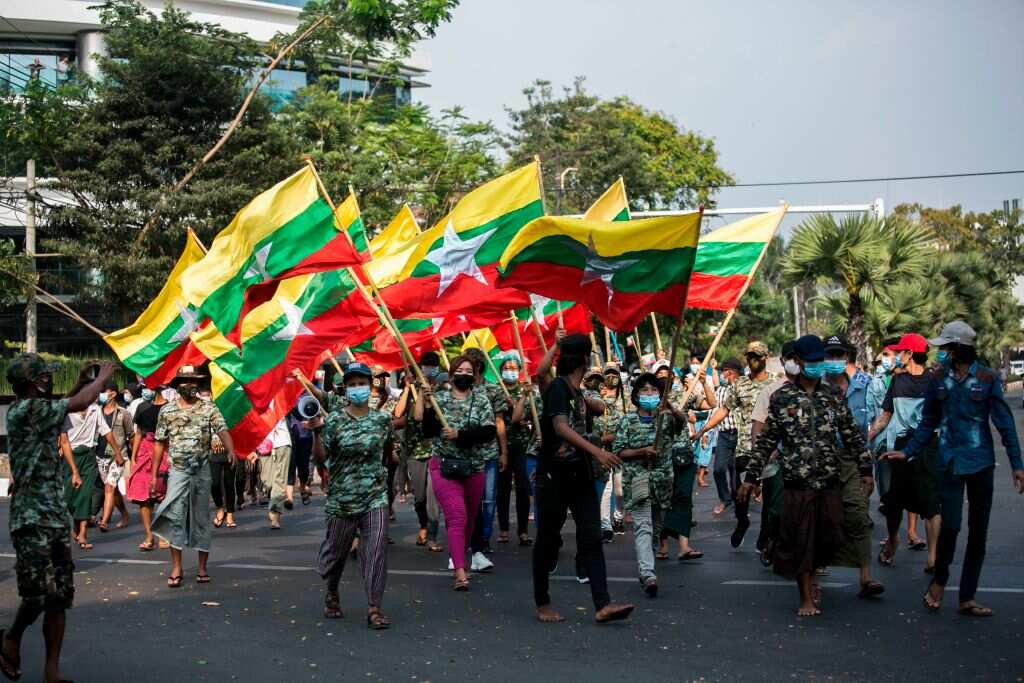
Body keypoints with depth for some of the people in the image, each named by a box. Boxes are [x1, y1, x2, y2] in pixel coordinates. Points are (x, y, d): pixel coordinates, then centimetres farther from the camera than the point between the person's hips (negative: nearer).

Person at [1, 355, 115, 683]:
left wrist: (81, 382, 23)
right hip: (32, 520, -9)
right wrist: (103, 377, -1)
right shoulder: (26, 409, -15)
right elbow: (81, 404, -17)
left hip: (55, 516, 9)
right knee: (39, 594, -9)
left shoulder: (36, 410, 13)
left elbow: (59, 409, 35)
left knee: (60, 595, 5)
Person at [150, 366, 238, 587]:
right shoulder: (167, 411, 5)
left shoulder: (209, 408, 2)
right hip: (178, 470, 0)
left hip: (202, 471, 0)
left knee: (202, 519, 7)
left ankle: (202, 568, 16)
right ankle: (176, 569, -5)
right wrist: (154, 475, 6)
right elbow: (159, 444, 9)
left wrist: (231, 451, -32)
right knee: (175, 516, -11)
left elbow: (222, 431, -11)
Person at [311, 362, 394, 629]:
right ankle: (332, 594, 40)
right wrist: (317, 431, -22)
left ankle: (374, 608, -4)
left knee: (376, 550, -10)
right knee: (336, 549, 13)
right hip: (341, 497, -1)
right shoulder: (334, 420, -5)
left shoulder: (382, 419, 2)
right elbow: (320, 457, -10)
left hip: (375, 497, 1)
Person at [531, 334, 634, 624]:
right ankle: (542, 603, 18)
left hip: (579, 474, 7)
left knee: (592, 537, -5)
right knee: (548, 539, 5)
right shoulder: (558, 386, -11)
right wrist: (596, 451, -32)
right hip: (554, 475, -7)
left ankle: (603, 605, -10)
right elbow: (560, 427, -24)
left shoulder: (576, 392, 13)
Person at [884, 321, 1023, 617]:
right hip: (952, 462, 0)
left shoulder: (987, 378, -5)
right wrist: (908, 452, 3)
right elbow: (928, 423, 10)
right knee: (950, 525, -11)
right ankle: (939, 581, 15)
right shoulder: (939, 379, 1)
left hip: (982, 463, 0)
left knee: (978, 531, 6)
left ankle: (967, 598, 16)